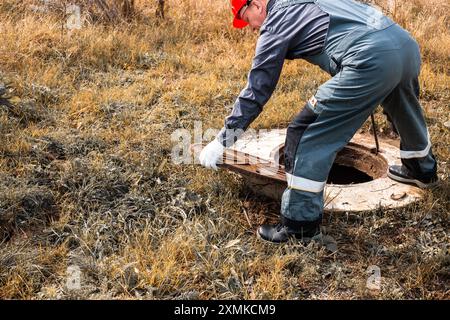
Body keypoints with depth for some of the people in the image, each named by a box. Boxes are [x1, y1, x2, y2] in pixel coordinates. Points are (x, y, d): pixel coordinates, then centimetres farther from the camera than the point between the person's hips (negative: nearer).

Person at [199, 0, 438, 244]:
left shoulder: (276, 21, 5)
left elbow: (257, 89, 2)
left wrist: (223, 140, 7)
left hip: (371, 60, -9)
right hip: (407, 42, 9)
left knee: (306, 135, -2)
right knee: (404, 109, 37)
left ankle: (300, 226, 4)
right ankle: (423, 169, 62)